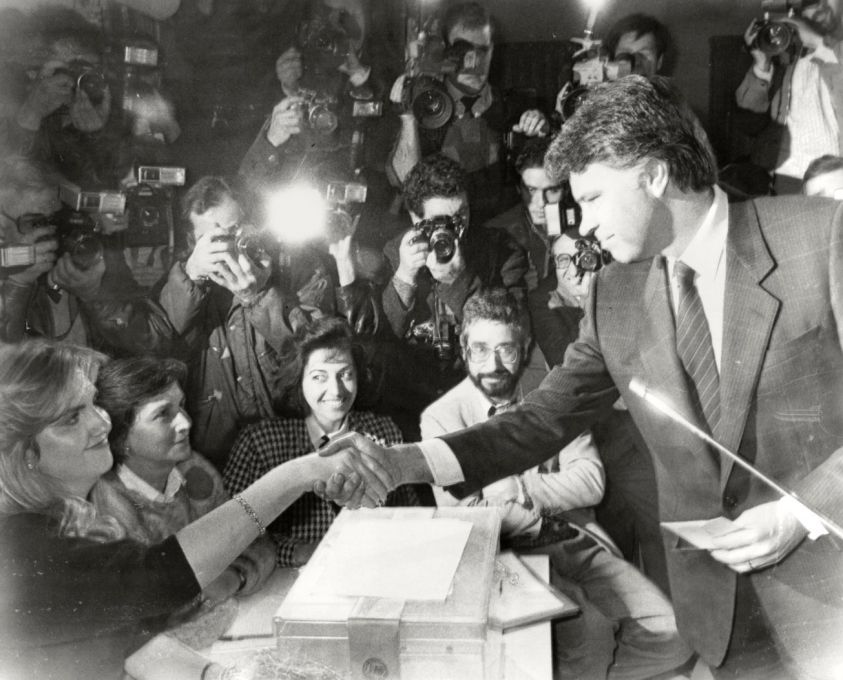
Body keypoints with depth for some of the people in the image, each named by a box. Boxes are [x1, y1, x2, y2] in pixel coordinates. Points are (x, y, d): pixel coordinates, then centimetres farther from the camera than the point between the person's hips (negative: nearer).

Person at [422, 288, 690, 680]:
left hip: (579, 542, 4)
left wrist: (517, 488, -14)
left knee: (671, 634, -10)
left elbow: (590, 481, -2)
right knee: (590, 634, -26)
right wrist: (546, 522, -9)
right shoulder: (441, 417, -4)